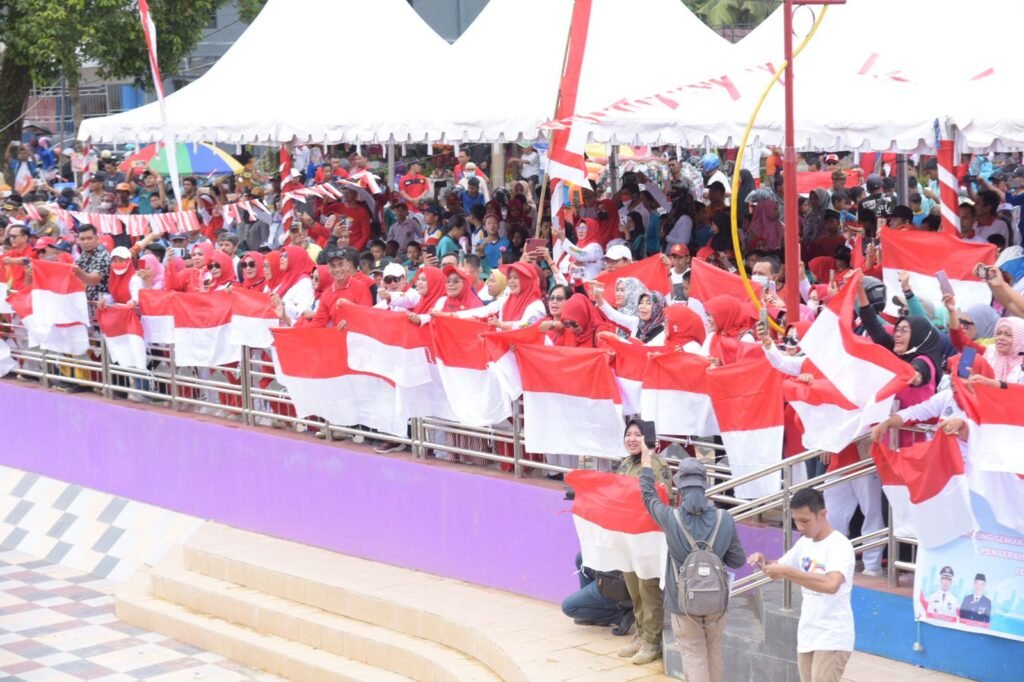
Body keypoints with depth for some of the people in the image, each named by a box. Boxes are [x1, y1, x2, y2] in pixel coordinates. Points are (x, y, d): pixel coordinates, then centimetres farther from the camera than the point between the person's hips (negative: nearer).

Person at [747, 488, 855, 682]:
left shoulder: (839, 546, -15)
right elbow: (779, 571, 21)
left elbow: (831, 584, -33)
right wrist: (764, 563, -3)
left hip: (832, 639, -8)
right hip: (807, 636, 8)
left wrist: (786, 571, -33)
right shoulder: (805, 543, 10)